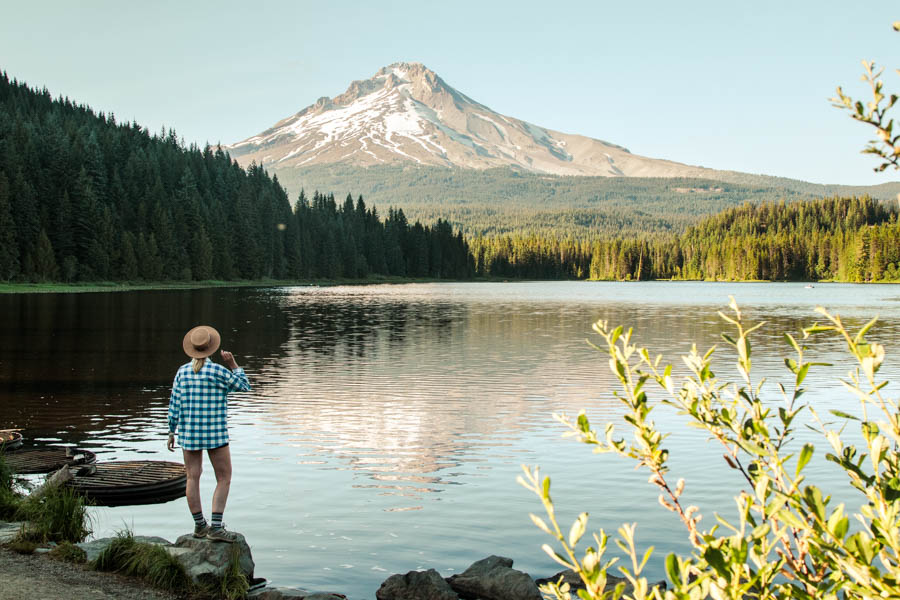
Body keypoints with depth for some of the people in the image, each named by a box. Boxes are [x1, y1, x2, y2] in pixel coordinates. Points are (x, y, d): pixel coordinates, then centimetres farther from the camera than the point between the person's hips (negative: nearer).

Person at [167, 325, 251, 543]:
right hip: (215, 433, -4)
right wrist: (233, 364, 1)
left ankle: (199, 525, 19)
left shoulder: (182, 372, 0)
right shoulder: (218, 371, -13)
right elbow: (244, 386, 1)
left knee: (193, 478, 12)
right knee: (224, 479, 2)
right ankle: (216, 527, -7)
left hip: (189, 432, 4)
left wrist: (171, 433, 9)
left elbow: (175, 404, 1)